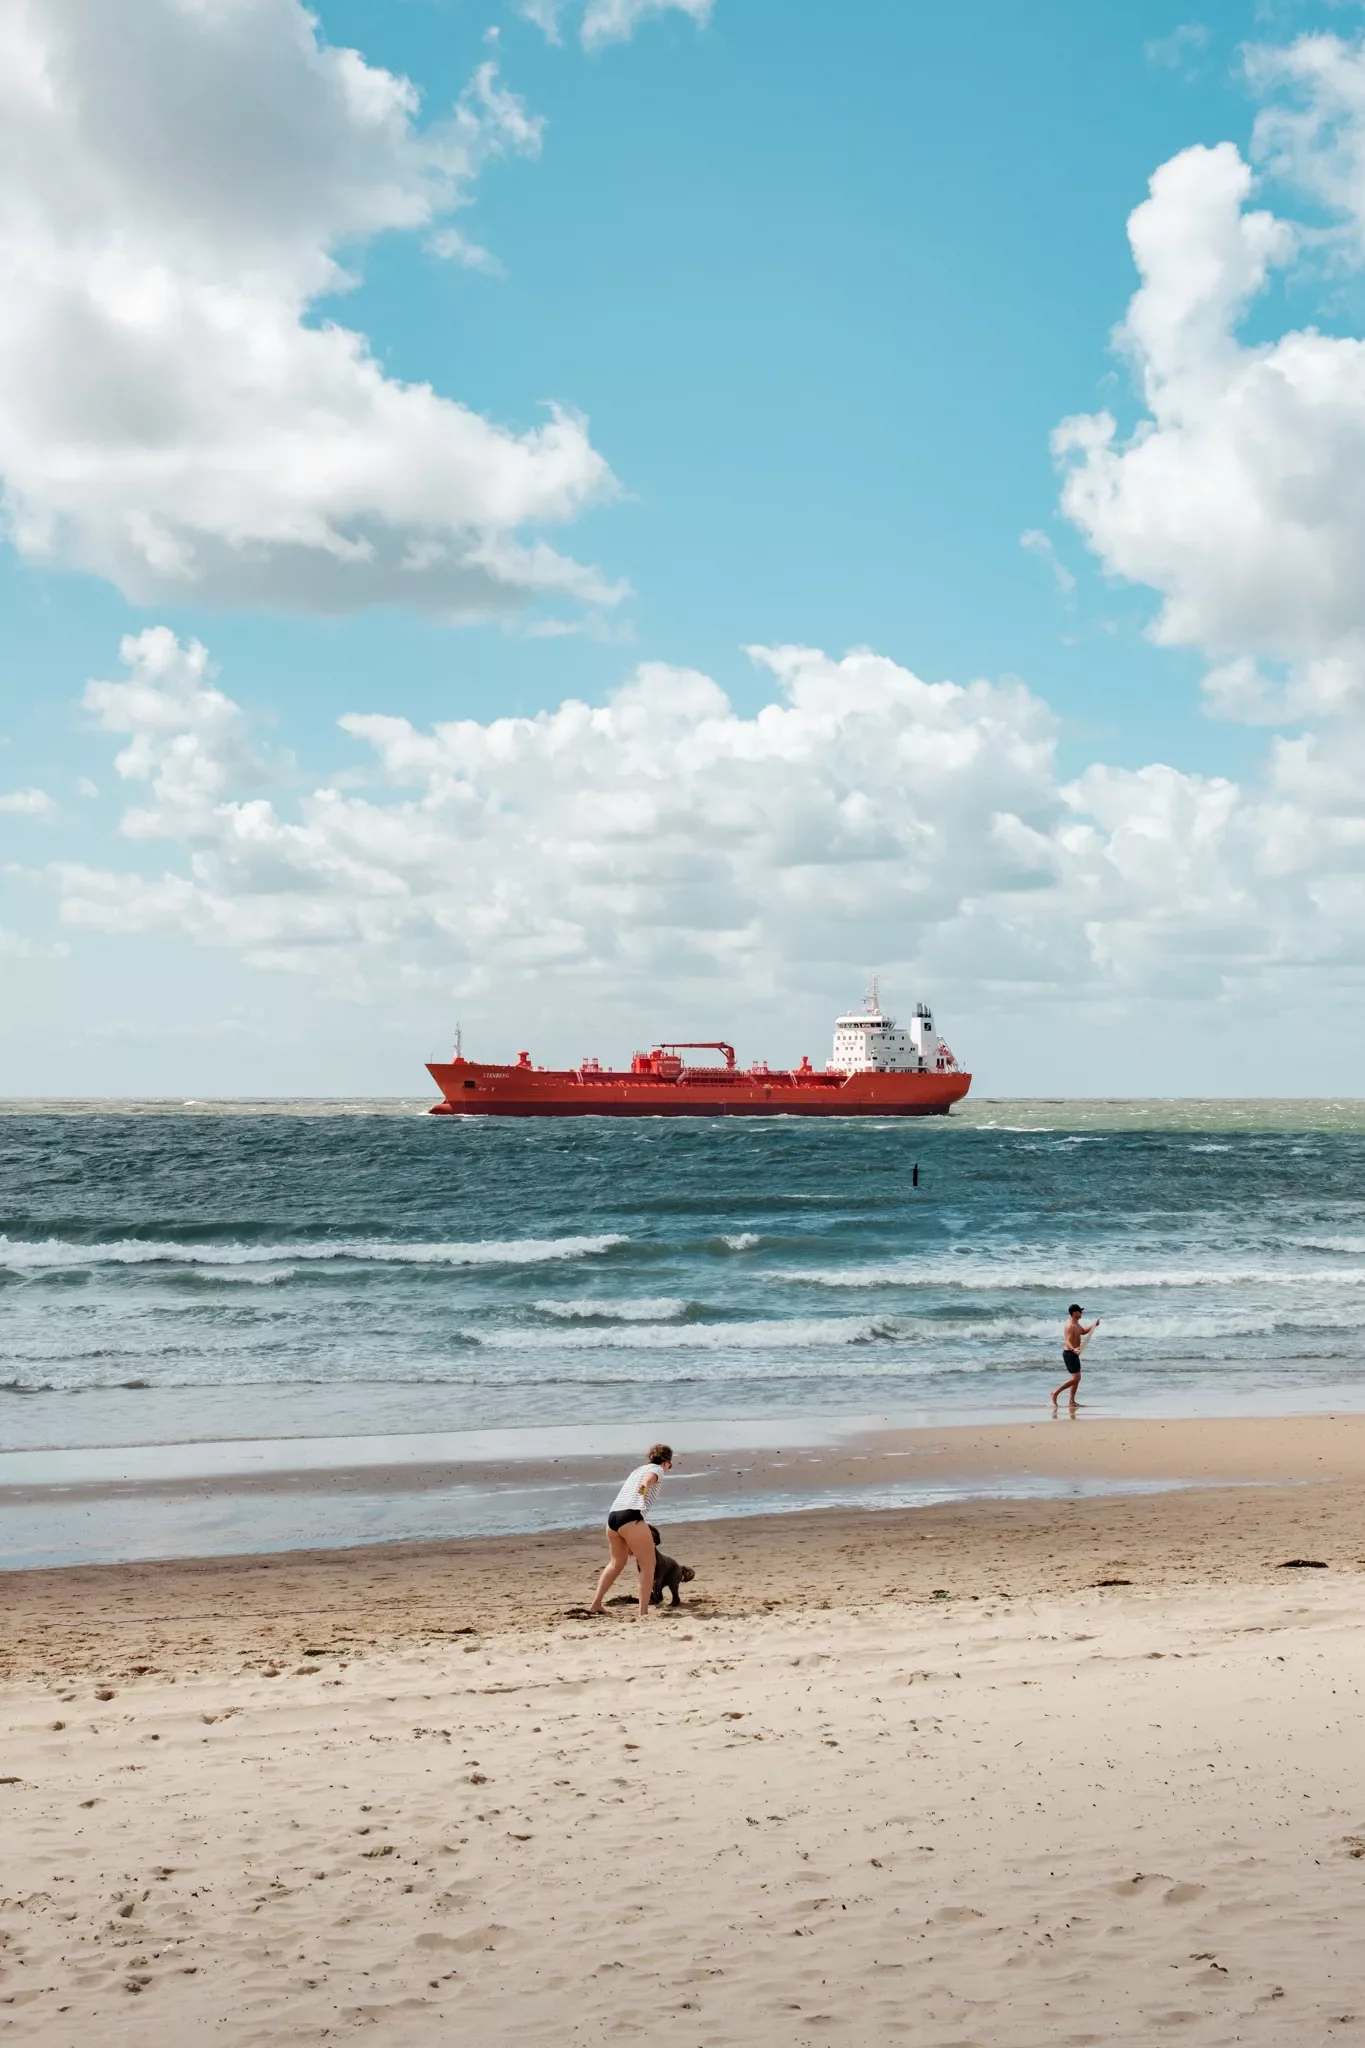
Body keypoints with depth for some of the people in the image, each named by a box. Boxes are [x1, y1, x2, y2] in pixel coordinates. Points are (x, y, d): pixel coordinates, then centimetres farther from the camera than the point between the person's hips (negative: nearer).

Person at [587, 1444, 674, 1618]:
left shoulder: (638, 1469, 33)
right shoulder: (656, 1468, 10)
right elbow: (650, 1477, -16)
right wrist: (645, 1485, -41)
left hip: (613, 1516, 8)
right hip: (631, 1516, -8)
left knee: (617, 1562, 27)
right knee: (648, 1564, -2)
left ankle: (595, 1605, 29)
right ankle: (644, 1612, -10)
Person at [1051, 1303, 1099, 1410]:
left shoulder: (1076, 1323, 11)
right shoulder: (1070, 1326, -21)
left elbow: (1083, 1331, 31)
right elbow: (1067, 1342, -30)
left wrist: (1094, 1325, 19)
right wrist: (1074, 1349, -49)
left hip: (1074, 1354, 10)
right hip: (1069, 1353, -10)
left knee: (1077, 1378, 12)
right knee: (1075, 1378, -12)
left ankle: (1071, 1401, 16)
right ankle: (1055, 1392, -4)